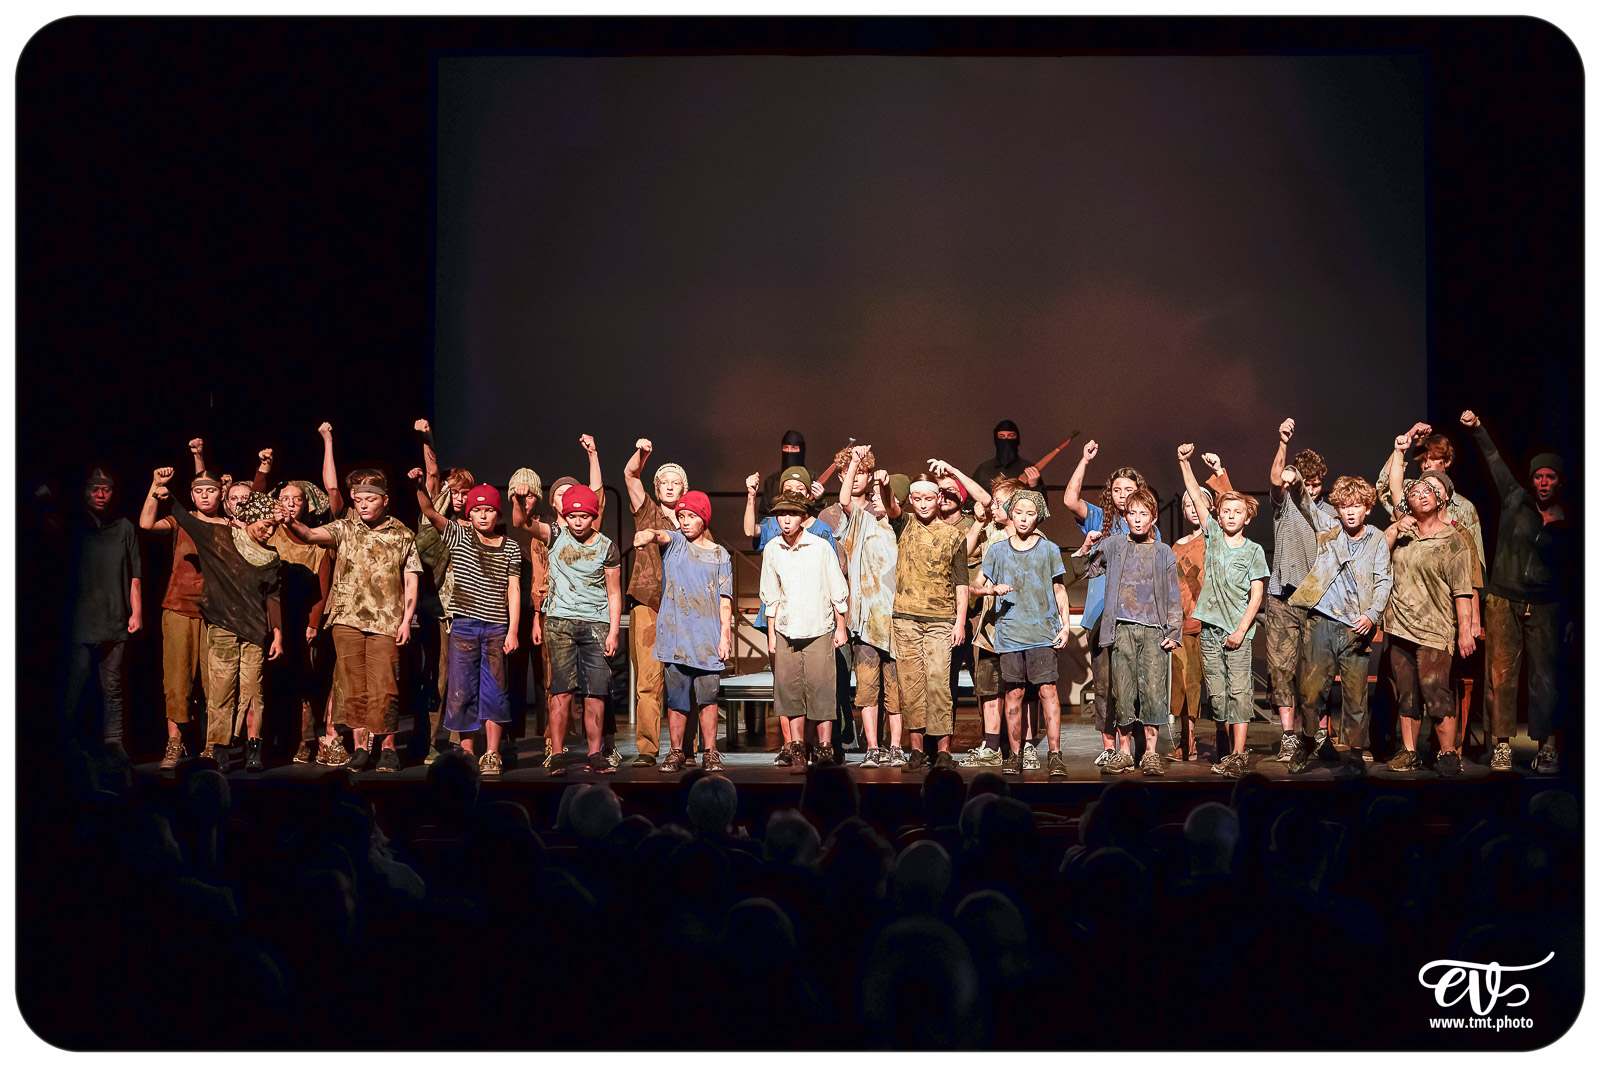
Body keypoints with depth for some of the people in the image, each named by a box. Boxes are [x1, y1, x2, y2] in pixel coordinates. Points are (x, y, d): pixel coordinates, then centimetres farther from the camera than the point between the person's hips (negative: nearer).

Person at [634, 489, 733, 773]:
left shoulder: (719, 555, 12)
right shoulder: (675, 541, 10)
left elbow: (725, 599, 9)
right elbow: (661, 535, -15)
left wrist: (725, 634, -2)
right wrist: (648, 535, -39)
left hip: (708, 637, 0)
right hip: (674, 634, 0)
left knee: (708, 696, -1)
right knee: (676, 697, 1)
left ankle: (710, 753, 7)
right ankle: (675, 753, 10)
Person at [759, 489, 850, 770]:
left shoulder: (821, 547, -5)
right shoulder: (772, 549, 3)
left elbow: (838, 591, 3)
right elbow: (771, 596, 12)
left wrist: (841, 627, 4)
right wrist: (771, 634, 11)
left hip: (819, 628, -3)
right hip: (786, 629, 3)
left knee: (821, 687, -8)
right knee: (790, 689, 0)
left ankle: (825, 747, 0)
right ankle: (797, 750, 6)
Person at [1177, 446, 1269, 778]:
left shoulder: (1254, 550, 2)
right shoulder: (1213, 535, 9)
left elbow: (1256, 595, -2)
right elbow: (1195, 495, 6)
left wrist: (1242, 629, -11)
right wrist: (1184, 463, -2)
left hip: (1238, 629, -3)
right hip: (1210, 626, 3)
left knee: (1239, 691, -8)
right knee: (1218, 692, 4)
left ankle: (1238, 756, -8)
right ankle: (1231, 750, 12)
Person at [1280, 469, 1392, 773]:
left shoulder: (1377, 541, 9)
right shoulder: (1328, 529, 11)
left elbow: (1383, 581, 2)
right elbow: (1304, 503, 1)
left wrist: (1372, 615, -14)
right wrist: (1293, 479, -21)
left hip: (1356, 628, 0)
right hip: (1321, 622, 1)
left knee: (1356, 696, 1)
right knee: (1311, 690, 1)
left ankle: (1356, 754, 12)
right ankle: (1308, 740, 23)